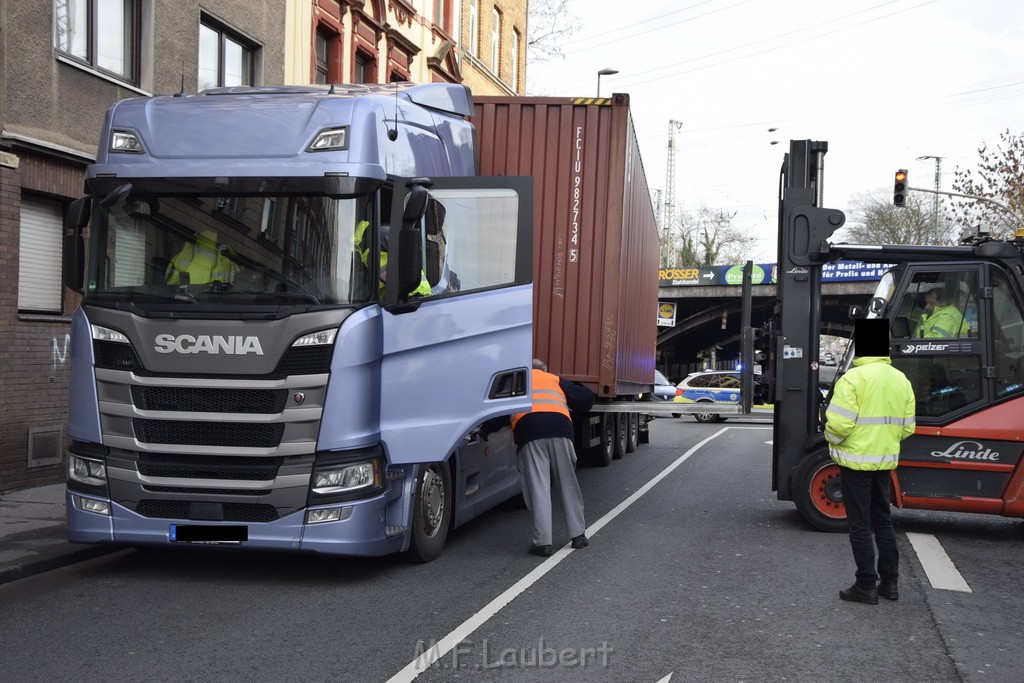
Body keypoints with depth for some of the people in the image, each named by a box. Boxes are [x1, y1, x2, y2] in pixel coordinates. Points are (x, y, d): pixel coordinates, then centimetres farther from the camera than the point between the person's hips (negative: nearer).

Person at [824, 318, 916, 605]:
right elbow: (907, 427, 7)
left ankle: (866, 586, 5)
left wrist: (832, 440, -1)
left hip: (856, 460, -6)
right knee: (882, 520, 18)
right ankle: (889, 582, 22)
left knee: (860, 524, 1)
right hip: (885, 461, 6)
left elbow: (839, 424, -21)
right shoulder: (901, 380, 6)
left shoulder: (853, 379, -17)